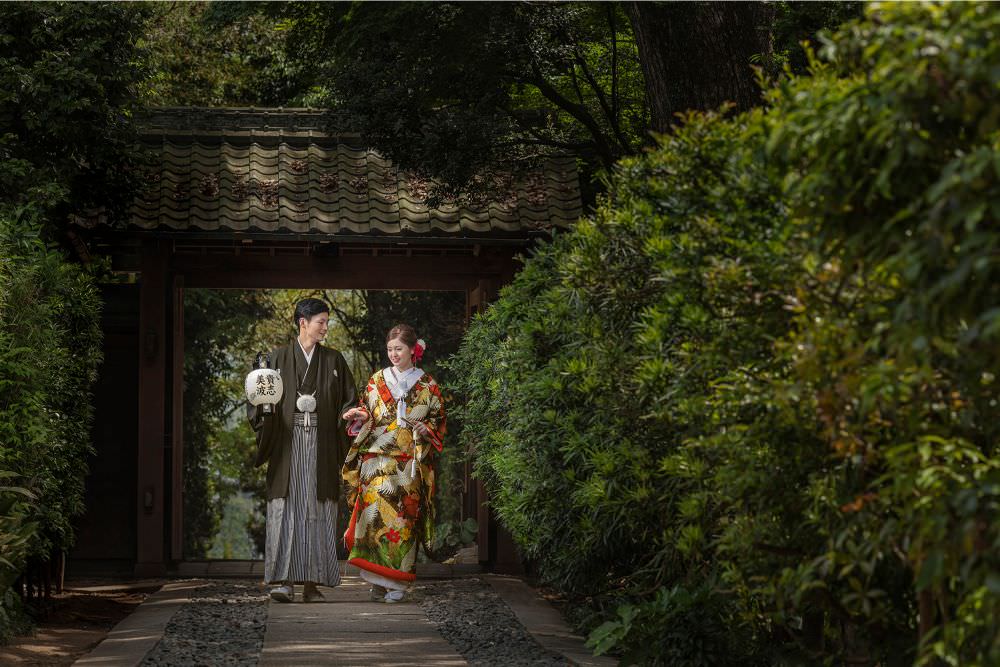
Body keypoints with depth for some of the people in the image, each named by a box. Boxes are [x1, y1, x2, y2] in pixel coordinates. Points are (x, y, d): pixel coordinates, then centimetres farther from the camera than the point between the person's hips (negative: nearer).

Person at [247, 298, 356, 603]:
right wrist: (262, 422, -16)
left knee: (317, 511, -1)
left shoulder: (334, 360, 12)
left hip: (321, 446, 2)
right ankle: (284, 580, -13)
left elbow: (349, 400, 11)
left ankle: (312, 582, 1)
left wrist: (342, 427, -7)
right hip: (287, 442, -2)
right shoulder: (279, 357, 7)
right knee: (286, 508, -10)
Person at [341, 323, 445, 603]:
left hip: (410, 462, -1)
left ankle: (396, 582, -1)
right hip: (377, 460, 1)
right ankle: (378, 580, -6)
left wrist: (428, 428, -8)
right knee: (375, 511, -11)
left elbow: (439, 420, 12)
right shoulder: (377, 380, 12)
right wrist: (359, 415, -6)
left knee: (403, 516, -5)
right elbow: (366, 414, 15)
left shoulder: (427, 385, 9)